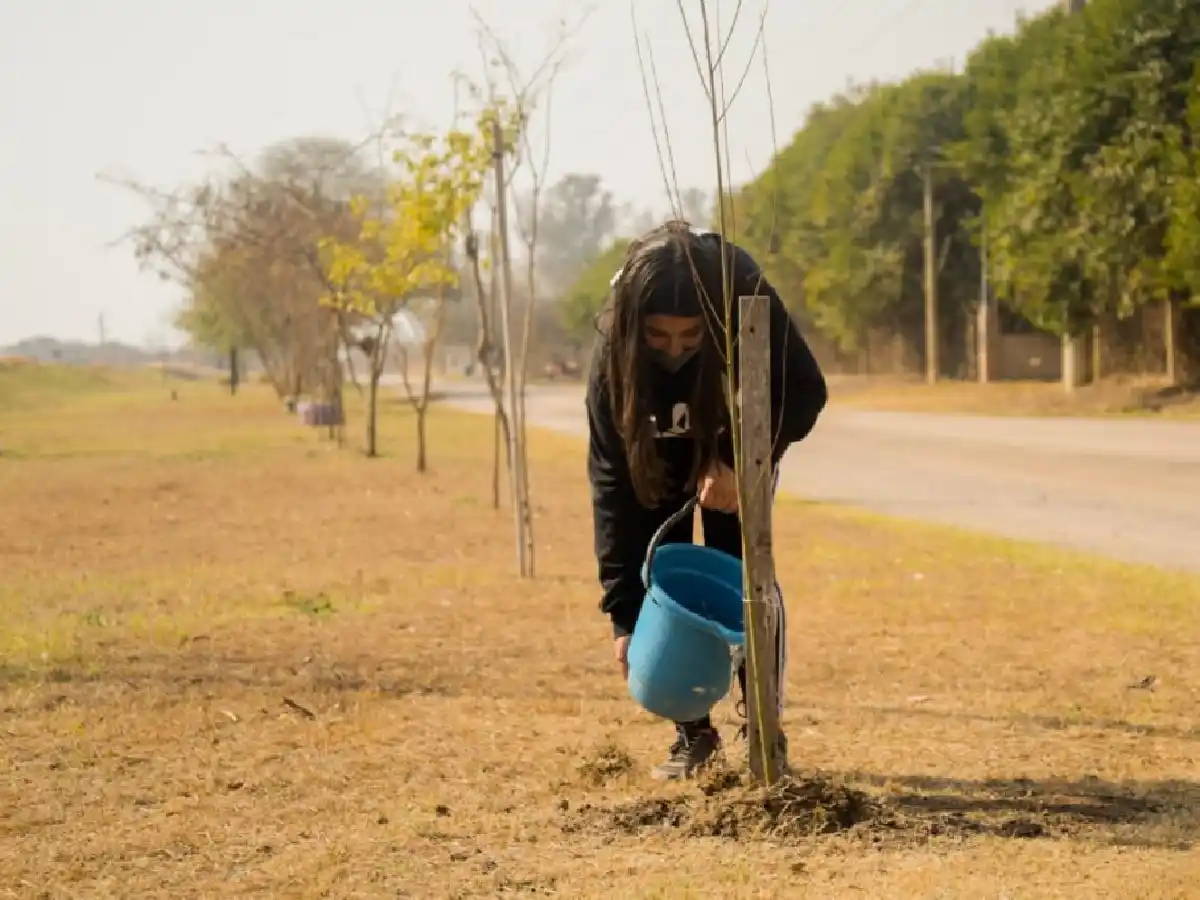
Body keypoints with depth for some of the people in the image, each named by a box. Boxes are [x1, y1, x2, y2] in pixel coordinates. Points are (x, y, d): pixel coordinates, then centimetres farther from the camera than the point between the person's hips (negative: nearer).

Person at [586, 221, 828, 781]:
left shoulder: (748, 302, -38)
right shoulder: (613, 353, -35)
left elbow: (806, 392, -24)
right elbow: (612, 480, -31)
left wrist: (741, 461, -38)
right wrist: (623, 615, -32)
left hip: (739, 446, 0)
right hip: (658, 456, 1)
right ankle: (692, 734, 2)